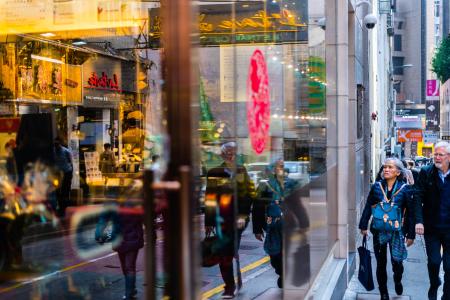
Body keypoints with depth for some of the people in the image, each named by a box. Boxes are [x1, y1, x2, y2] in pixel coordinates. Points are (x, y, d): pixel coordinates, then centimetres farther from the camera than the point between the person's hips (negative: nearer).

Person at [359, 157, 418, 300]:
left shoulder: (405, 189, -6)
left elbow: (411, 213, -4)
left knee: (396, 261, 4)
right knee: (381, 263, 9)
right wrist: (364, 226, -1)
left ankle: (397, 281, 39)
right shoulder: (376, 187, -1)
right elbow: (368, 207, 3)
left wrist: (411, 234, -4)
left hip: (397, 231, -2)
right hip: (378, 231, 2)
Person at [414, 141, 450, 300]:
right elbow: (418, 198, -5)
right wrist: (419, 221, -15)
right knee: (433, 261, -1)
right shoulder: (426, 173, -2)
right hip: (432, 227, 0)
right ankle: (434, 285, 29)